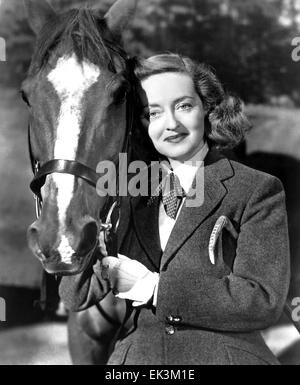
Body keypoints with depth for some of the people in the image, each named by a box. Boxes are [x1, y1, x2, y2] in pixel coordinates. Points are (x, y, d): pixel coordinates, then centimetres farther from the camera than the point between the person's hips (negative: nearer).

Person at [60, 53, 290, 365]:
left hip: (226, 354, -3)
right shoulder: (132, 193, 3)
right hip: (133, 355, 3)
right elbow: (75, 297, -2)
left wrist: (153, 287, -19)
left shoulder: (258, 191, -8)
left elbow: (264, 302, -18)